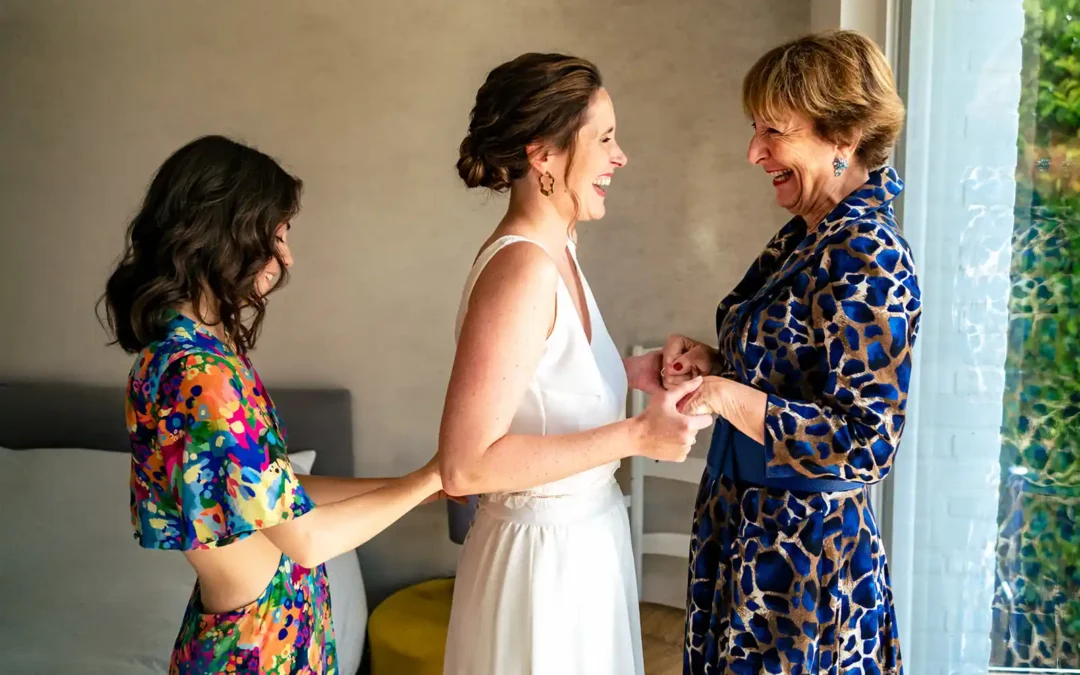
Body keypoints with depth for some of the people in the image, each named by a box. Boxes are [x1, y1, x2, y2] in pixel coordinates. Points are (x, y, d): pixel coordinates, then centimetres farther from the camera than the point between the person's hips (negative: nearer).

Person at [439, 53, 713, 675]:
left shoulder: (555, 249, 2)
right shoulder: (523, 268, -25)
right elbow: (466, 464, -27)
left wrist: (631, 372, 1)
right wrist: (637, 435, -25)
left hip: (587, 532, 9)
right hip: (545, 549, -8)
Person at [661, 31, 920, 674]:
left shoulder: (867, 259, -22)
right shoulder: (802, 236, 5)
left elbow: (868, 444, -25)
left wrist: (726, 394, -30)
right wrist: (715, 362, -2)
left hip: (806, 551, -8)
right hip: (750, 530, 8)